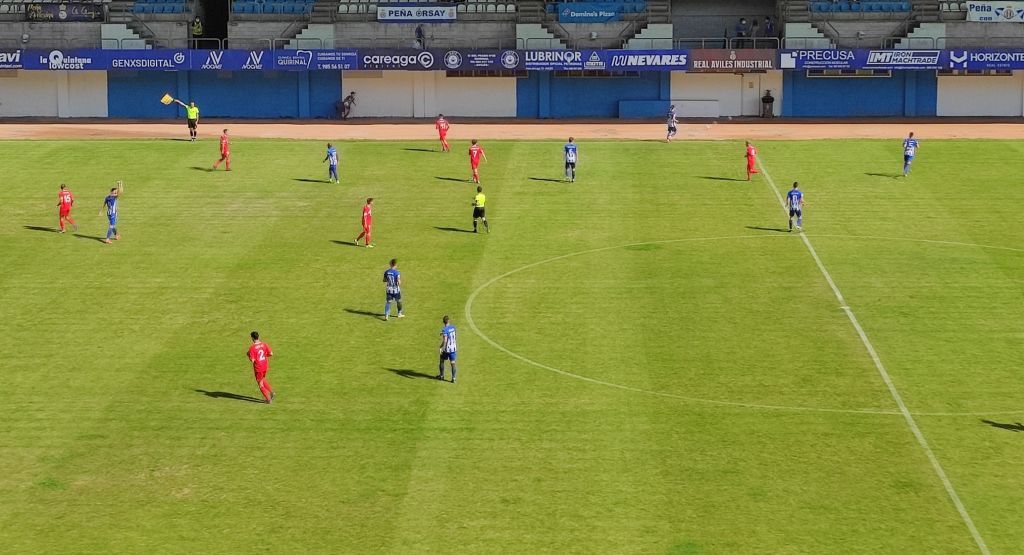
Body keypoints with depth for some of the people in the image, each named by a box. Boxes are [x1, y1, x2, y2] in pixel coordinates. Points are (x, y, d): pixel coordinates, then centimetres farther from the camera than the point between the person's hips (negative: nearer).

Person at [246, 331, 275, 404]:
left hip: (258, 368, -5)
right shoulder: (264, 344, -3)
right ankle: (271, 391, 13)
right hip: (265, 366, 5)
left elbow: (252, 360, -20)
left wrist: (248, 355, -1)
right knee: (263, 380, 29)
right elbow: (271, 354, -3)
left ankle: (268, 399, 12)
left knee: (260, 383, 11)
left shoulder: (252, 347, -18)